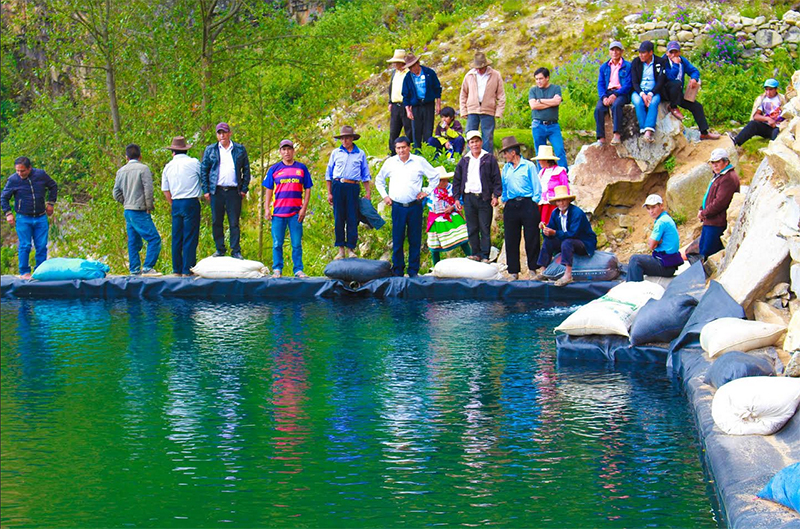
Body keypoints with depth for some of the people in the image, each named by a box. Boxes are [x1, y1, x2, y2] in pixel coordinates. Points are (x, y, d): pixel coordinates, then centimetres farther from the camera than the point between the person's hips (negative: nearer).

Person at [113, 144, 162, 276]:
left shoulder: (121, 171, 11)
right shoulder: (143, 168, -8)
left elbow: (116, 194, 14)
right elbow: (148, 190, -13)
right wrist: (149, 207, -3)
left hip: (128, 211, 7)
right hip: (140, 212, -7)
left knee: (133, 242, 12)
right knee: (154, 239, -7)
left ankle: (135, 270, 12)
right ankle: (147, 268, -14)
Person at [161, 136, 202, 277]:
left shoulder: (168, 166, 7)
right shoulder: (194, 162, -4)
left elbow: (165, 190, 11)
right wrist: (206, 193, 23)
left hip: (176, 203, 4)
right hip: (191, 203, -4)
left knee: (176, 237, 10)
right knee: (190, 237, -3)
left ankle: (177, 270, 14)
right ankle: (187, 270, -5)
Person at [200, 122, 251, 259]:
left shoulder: (240, 149, 9)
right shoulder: (210, 150, 9)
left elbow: (246, 169, 12)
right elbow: (203, 170, 9)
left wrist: (244, 189, 4)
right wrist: (205, 190, 1)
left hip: (234, 191, -1)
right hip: (216, 191, 1)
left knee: (234, 223, 0)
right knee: (216, 222, 4)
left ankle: (236, 252, 5)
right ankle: (219, 250, 14)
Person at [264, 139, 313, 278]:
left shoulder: (301, 168, 8)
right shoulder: (274, 169, 8)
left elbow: (307, 189, 8)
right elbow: (269, 190, 10)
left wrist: (304, 208, -1)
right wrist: (267, 209, 2)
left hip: (296, 212, 0)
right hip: (278, 212, 0)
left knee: (297, 244, 1)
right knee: (277, 244, 3)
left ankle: (298, 270, 6)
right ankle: (277, 270, 9)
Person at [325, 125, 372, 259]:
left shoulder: (360, 154, 11)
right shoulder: (336, 153, 11)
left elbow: (365, 175, 14)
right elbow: (329, 174, 13)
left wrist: (368, 192, 7)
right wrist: (329, 193, 7)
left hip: (353, 188, 0)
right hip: (338, 186, 1)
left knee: (352, 219, -3)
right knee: (338, 219, 1)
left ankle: (351, 249, 3)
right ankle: (340, 249, 7)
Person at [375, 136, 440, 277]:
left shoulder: (419, 161, 3)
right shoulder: (390, 162, 9)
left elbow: (435, 176, 14)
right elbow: (379, 179, 24)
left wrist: (426, 191, 7)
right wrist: (384, 195, 14)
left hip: (414, 206, -1)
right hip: (397, 206, 1)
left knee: (415, 240, 2)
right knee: (397, 240, -1)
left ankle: (413, 271, 9)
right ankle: (397, 271, 6)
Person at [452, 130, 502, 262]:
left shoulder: (489, 159, 3)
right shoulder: (464, 160, 12)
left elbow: (496, 179, 2)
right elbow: (457, 180, 15)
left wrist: (496, 195, -7)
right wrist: (456, 198, 8)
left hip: (484, 198, -3)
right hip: (468, 198, 3)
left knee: (485, 229, -2)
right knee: (472, 229, 5)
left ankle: (485, 255, 1)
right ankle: (476, 254, 13)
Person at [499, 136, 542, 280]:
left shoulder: (529, 166, 0)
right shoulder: (506, 168, 15)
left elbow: (537, 187, 1)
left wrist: (533, 204, -4)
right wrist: (505, 202, 13)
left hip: (527, 204, -5)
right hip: (511, 206, 5)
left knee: (531, 239, -3)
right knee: (511, 240, 3)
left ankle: (533, 269, 6)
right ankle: (513, 271, 8)